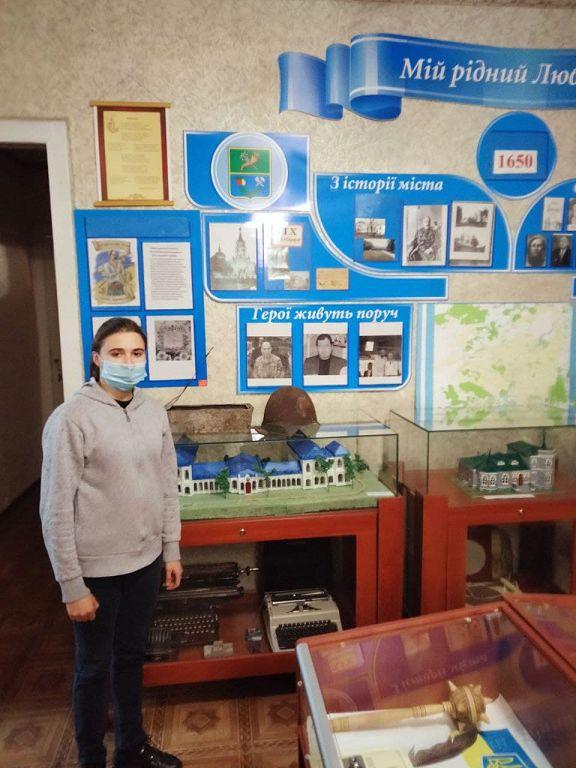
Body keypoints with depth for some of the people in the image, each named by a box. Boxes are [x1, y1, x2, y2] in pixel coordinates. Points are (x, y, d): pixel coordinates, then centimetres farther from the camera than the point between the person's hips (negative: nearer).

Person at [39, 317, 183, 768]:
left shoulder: (154, 412, 0)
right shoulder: (71, 418, -16)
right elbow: (56, 510, -14)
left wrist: (171, 550, 9)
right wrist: (72, 586, -12)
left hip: (145, 562, 5)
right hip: (97, 570, -5)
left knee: (132, 657, 23)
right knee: (94, 668, 15)